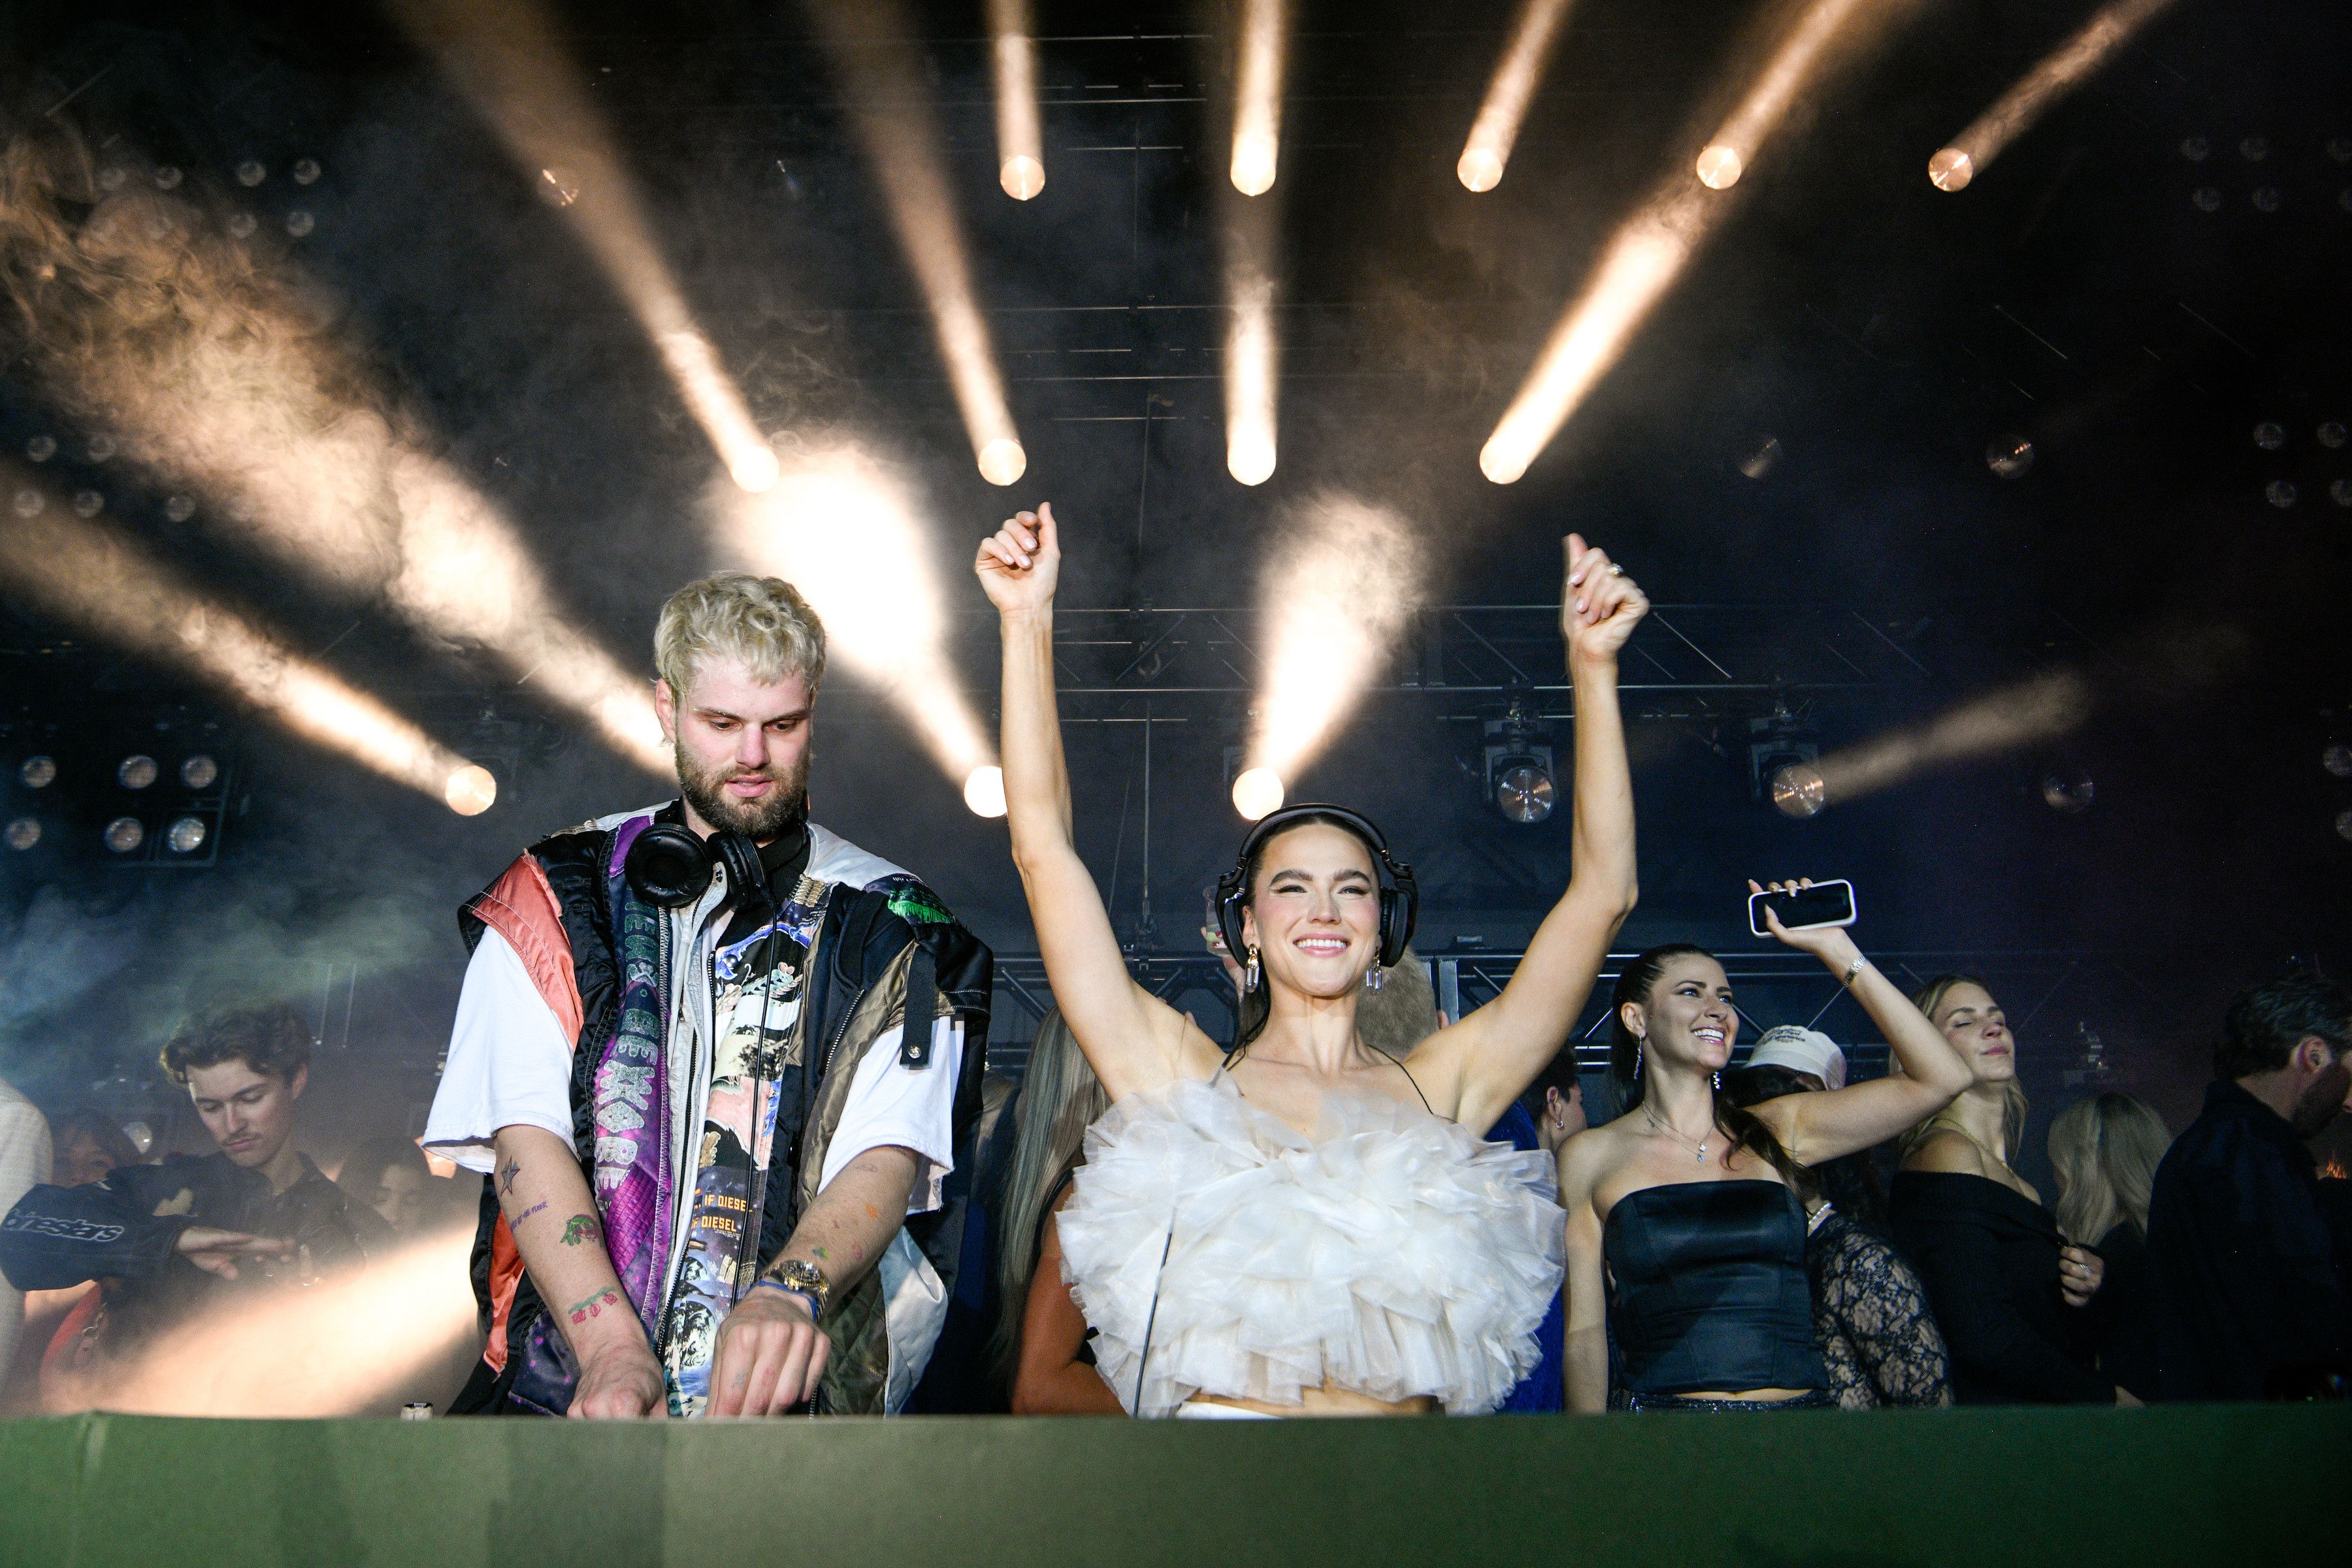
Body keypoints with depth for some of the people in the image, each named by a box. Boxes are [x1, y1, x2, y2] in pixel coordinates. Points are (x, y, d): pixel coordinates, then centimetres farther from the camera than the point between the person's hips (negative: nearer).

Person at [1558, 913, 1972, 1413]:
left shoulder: (1778, 1130, 10)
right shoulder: (1590, 1157, 4)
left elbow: (1940, 1078, 5)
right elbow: (1583, 1330, 3)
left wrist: (1835, 949, 5)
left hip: (1801, 1405, 3)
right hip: (1661, 1426, -3)